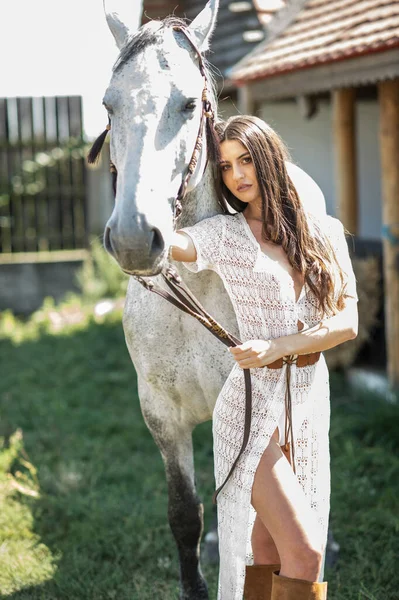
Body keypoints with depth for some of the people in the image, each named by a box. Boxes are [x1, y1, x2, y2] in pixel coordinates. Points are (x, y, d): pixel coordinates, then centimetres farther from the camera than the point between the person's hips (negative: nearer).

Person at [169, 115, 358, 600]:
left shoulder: (325, 233, 6)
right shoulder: (225, 234, -3)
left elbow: (347, 323, -2)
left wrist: (276, 347, -14)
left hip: (310, 401, 4)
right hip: (252, 402, -4)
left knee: (270, 548, 10)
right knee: (304, 550, -10)